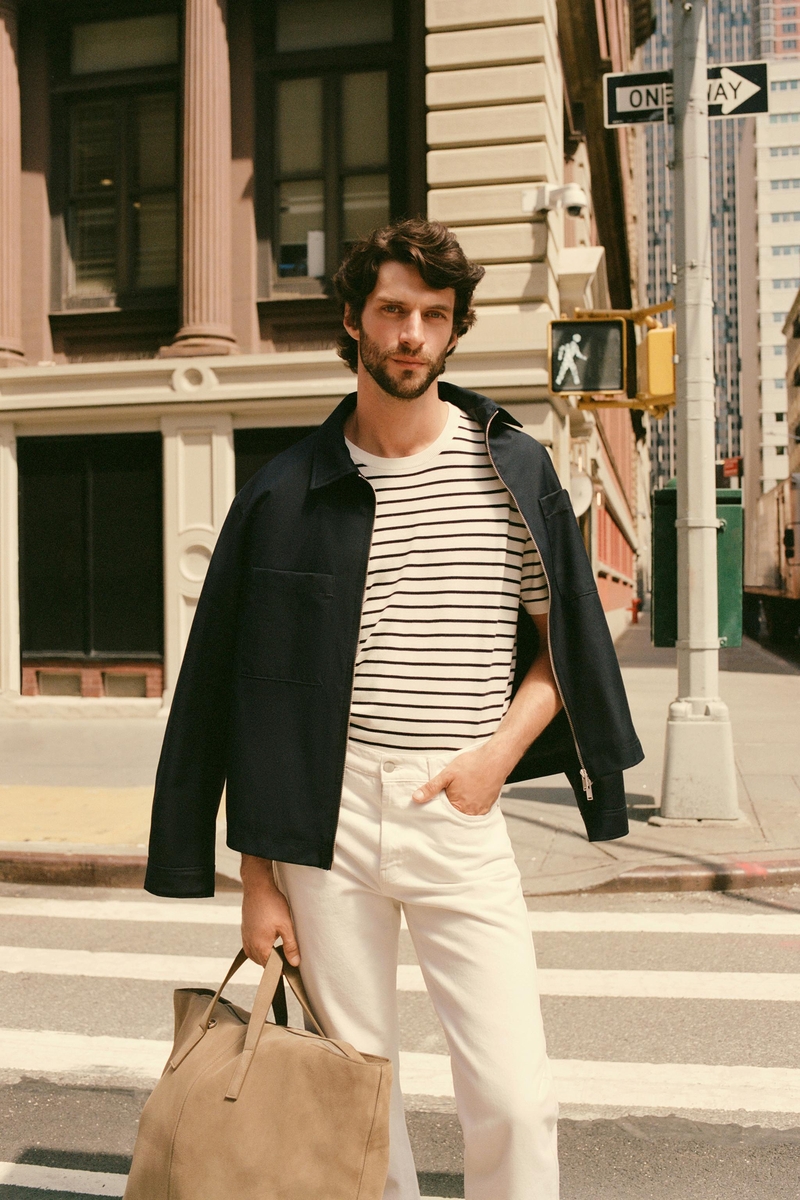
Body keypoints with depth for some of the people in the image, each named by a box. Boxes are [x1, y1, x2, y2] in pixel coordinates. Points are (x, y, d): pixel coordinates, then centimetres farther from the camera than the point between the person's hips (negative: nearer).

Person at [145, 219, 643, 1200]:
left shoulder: (513, 470, 4)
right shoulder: (288, 491, 3)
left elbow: (562, 640, 11)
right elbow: (246, 699, 4)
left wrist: (499, 750, -8)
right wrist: (257, 879, 2)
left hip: (461, 819, 0)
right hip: (325, 813, 1)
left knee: (513, 1100, -3)